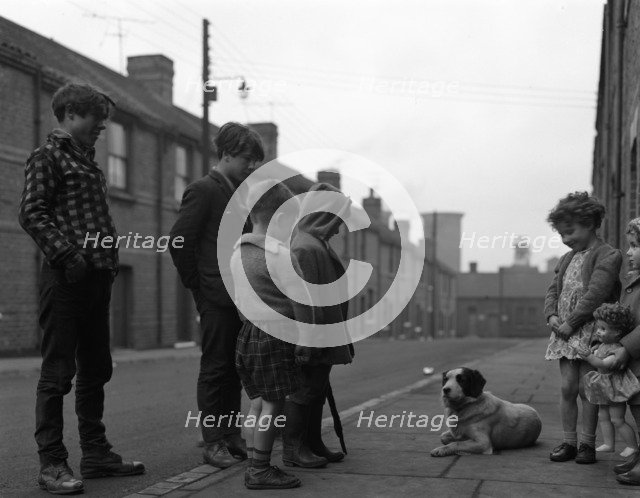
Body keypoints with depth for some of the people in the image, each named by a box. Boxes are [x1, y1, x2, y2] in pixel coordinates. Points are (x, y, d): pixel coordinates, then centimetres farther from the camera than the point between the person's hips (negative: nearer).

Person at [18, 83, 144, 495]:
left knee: (96, 369, 12)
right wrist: (67, 254, -21)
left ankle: (95, 453, 21)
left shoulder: (88, 161, 22)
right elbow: (32, 214, -13)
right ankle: (52, 463, 1)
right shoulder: (48, 156, -2)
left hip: (99, 276, 9)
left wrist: (111, 260, 12)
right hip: (68, 277, -9)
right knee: (58, 371, -4)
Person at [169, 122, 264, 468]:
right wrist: (198, 287, -9)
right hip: (217, 298, -8)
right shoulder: (203, 190, -7)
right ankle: (213, 443, 5)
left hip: (241, 297, 8)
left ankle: (232, 436, 20)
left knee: (233, 370, 12)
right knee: (215, 369, -2)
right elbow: (180, 241, -13)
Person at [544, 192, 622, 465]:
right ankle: (569, 442, 10)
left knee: (586, 388, -3)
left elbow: (595, 295, -15)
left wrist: (571, 322, -16)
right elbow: (553, 291, 17)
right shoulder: (567, 259, 17)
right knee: (567, 388, 3)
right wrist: (552, 316, -2)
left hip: (591, 331, -6)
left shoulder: (608, 256, -6)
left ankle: (588, 444, 7)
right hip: (565, 331, 6)